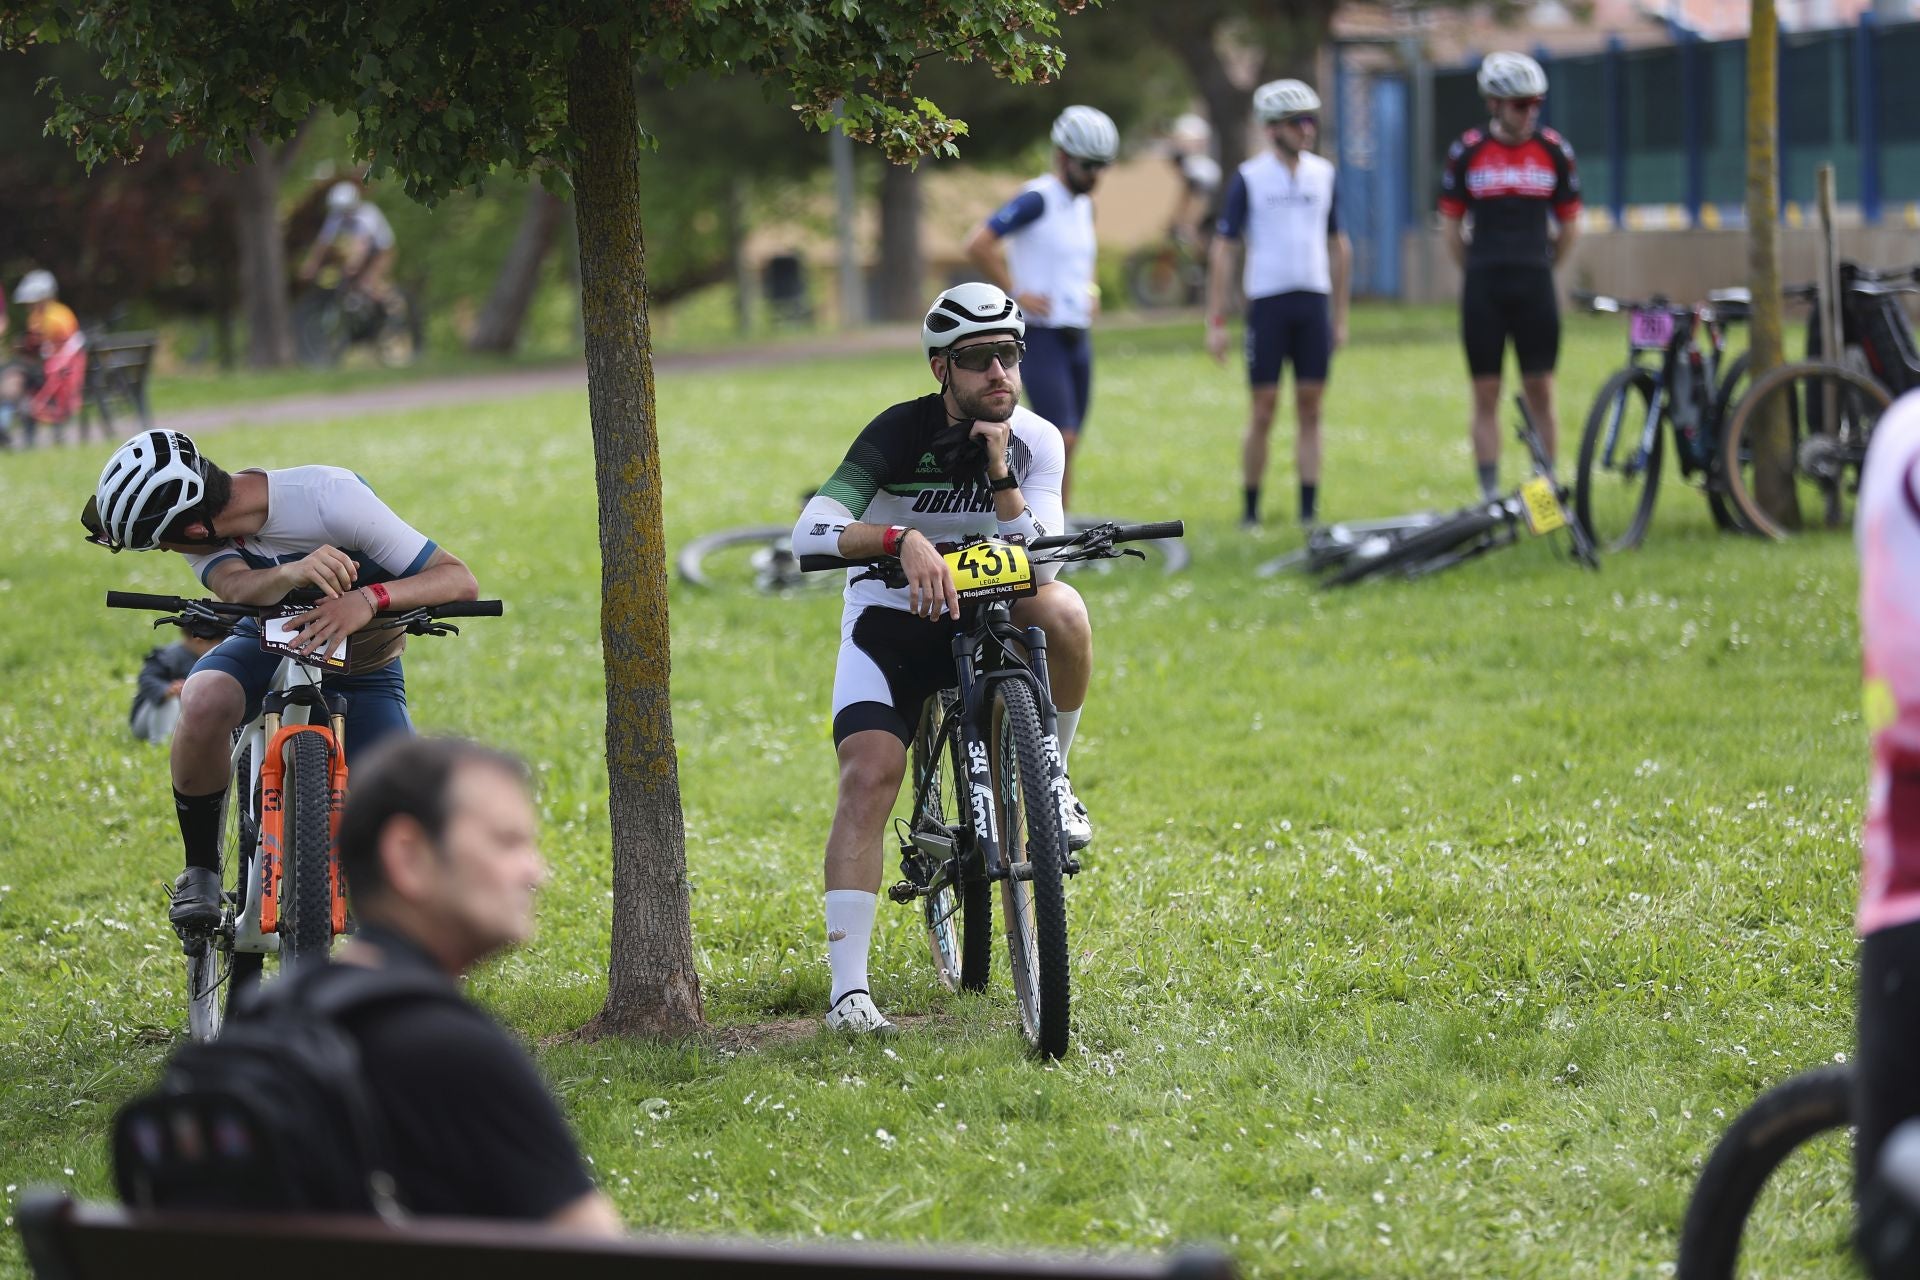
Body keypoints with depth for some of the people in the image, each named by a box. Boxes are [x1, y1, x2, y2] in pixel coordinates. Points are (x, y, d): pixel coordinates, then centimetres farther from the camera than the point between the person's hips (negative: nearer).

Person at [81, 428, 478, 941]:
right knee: (205, 702, -35)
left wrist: (369, 599, -50)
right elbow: (237, 585, -40)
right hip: (268, 645, 2)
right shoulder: (205, 534, -20)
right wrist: (293, 574, -63)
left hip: (363, 668, -1)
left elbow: (460, 579, -31)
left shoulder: (333, 498, -30)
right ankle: (200, 871, -14)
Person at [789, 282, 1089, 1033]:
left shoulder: (1036, 443, -8)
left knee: (1060, 610, -32)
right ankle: (848, 987, -21)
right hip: (890, 620, -2)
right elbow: (809, 534, -28)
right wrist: (904, 539, -44)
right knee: (869, 777, -23)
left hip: (987, 616, 2)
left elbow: (1036, 558, -18)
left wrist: (998, 471, -28)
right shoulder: (902, 432, -17)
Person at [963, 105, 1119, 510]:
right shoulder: (1038, 200, -13)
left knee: (1066, 447, 9)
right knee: (1060, 441, -16)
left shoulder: (1084, 205, 13)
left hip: (1077, 337, 8)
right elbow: (978, 245, -23)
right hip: (1040, 337, -8)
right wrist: (1015, 294, -18)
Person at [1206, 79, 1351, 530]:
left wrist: (1340, 315, 15)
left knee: (1310, 409, 3)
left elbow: (1338, 246, 17)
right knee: (1263, 410, -3)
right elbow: (1223, 250, -2)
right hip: (1267, 302, -4)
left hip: (1314, 302, 4)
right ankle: (1250, 510, 6)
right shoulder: (1249, 178, -3)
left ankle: (1309, 510, 5)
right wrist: (1215, 321, -6)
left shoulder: (1322, 173, 9)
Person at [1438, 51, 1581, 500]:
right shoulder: (1467, 153, 1)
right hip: (1483, 289, 0)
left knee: (1540, 392, 0)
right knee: (1486, 395, 1)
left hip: (1535, 287, 0)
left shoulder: (1554, 151, 3)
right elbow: (1452, 227, 10)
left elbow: (1569, 226, 12)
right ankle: (1490, 494, 4)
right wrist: (1477, 274, 10)